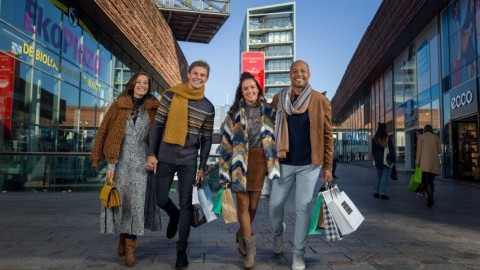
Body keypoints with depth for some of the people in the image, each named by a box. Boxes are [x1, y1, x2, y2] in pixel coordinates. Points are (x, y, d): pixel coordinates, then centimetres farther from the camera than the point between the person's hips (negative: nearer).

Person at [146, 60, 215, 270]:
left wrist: (202, 167, 1)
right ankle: (174, 216, 43)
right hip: (165, 157, 0)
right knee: (161, 199, 9)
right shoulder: (170, 95, -1)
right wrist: (152, 154, -4)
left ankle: (182, 249, 13)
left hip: (189, 161, 0)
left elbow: (206, 139, 4)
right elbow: (157, 126, 1)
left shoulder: (208, 107, 2)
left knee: (186, 204, 1)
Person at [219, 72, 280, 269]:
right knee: (243, 203, -3)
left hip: (260, 161, 1)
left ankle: (242, 235, 34)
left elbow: (275, 137, 8)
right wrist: (225, 171, -3)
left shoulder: (268, 111, 5)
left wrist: (274, 165, 2)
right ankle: (250, 248, 9)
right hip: (240, 161, -1)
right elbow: (227, 142, 1)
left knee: (253, 205, 7)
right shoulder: (234, 112, 2)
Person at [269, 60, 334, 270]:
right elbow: (271, 130, 9)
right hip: (284, 162, 2)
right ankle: (278, 231, 40)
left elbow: (327, 135, 1)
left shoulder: (321, 101, -1)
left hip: (310, 164, -1)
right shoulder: (278, 99, 4)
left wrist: (327, 166, -1)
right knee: (275, 204, 7)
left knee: (303, 208, 2)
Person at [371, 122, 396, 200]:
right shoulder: (387, 138, -7)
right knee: (384, 176, 1)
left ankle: (376, 192, 14)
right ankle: (382, 193, -2)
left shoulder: (374, 139, 2)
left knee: (378, 176, 14)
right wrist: (394, 160, -1)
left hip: (378, 160, 3)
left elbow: (373, 151, 7)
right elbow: (391, 150, -6)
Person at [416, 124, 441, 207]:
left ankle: (430, 199, -15)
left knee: (427, 181, -3)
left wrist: (417, 161, -4)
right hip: (434, 163, 3)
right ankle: (430, 198, 18)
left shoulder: (421, 137, 2)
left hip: (424, 162, -3)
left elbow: (419, 150, -6)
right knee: (431, 180, 15)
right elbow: (439, 151, 7)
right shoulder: (436, 137, 9)